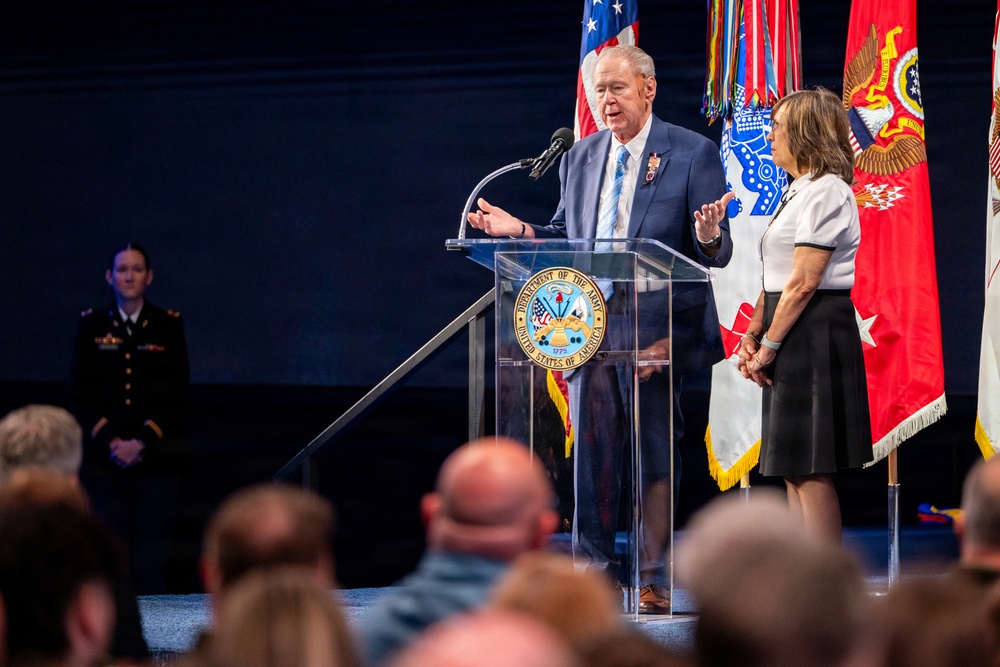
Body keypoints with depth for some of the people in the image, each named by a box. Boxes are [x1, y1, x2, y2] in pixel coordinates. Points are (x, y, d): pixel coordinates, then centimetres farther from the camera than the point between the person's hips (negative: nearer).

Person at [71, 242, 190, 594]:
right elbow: (82, 393, 4)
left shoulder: (168, 325, 6)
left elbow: (176, 393, 1)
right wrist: (111, 442, -9)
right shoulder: (91, 324, 8)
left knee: (151, 562, -5)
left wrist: (143, 442, -10)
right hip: (104, 459, 1)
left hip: (154, 458, 0)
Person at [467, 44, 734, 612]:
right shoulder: (581, 157, 14)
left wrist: (708, 235, -27)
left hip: (656, 325, -4)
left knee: (656, 453, 1)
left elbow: (716, 255, -5)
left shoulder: (694, 153, -2)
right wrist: (519, 229, 0)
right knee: (591, 452, 6)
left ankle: (655, 580, 8)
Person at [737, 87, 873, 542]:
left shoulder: (825, 191, -13)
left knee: (811, 470, -8)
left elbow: (803, 283, -18)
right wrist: (752, 337, 8)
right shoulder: (797, 192, 18)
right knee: (793, 471, 10)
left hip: (815, 333, -10)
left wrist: (769, 346, -14)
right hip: (792, 336, 10)